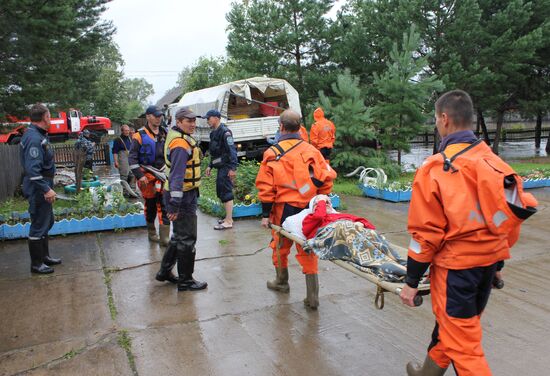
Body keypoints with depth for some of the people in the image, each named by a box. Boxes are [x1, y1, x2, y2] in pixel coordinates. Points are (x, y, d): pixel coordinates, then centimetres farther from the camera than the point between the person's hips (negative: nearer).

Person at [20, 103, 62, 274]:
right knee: (39, 226, 0)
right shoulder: (34, 138, -21)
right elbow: (32, 169, -28)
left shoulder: (39, 135, 11)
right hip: (38, 189, -11)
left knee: (46, 222, 20)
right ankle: (36, 264, 12)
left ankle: (44, 256, 33)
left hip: (43, 187, 11)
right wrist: (46, 189, -27)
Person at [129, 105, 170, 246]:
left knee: (164, 205, -4)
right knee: (150, 205, 10)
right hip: (147, 176, -3)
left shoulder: (164, 134, 9)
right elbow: (132, 158, -8)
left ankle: (164, 237, -3)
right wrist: (139, 176, -16)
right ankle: (151, 233, 27)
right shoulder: (140, 135, -5)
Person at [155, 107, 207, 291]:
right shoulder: (180, 144, -20)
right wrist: (175, 204, -31)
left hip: (186, 194, 10)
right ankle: (185, 281, 12)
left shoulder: (179, 137, 13)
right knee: (187, 239, 0)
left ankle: (165, 271, 33)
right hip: (183, 196, -10)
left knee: (179, 236, 21)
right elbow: (177, 175, -27)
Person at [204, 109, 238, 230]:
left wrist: (233, 168, -25)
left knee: (226, 193, -8)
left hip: (226, 167, -10)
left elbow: (232, 150, -20)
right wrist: (210, 166, 22)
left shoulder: (225, 132, -14)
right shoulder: (214, 133, 16)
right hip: (220, 167, 10)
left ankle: (228, 222, -4)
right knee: (220, 193, 15)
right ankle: (228, 218, 25)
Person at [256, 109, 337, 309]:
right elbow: (326, 178, 2)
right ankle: (312, 296, 8)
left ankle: (282, 282, 40)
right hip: (309, 209, 2)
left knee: (280, 246, 20)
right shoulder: (311, 150, 0)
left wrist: (266, 214, 1)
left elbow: (266, 186, -6)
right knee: (308, 251, 8)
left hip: (284, 208, -2)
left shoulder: (272, 153, -6)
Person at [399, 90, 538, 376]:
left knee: (462, 341, 6)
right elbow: (518, 208, 5)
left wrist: (411, 281, -5)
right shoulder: (494, 161, 0)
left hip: (456, 265, -7)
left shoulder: (435, 169, -16)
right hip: (489, 260, 7)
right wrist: (498, 255, 19)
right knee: (453, 321, 24)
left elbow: (425, 232, -15)